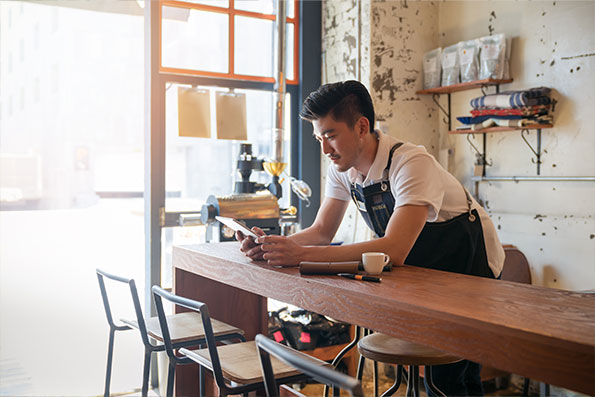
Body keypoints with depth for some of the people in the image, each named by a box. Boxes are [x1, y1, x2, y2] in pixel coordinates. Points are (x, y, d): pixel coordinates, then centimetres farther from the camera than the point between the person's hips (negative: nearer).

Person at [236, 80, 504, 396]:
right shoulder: (342, 168, -9)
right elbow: (322, 231, -5)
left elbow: (394, 251, -42)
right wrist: (274, 246, -25)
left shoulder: (412, 164, -32)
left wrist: (301, 254, -45)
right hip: (419, 263, 6)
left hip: (466, 263, -6)